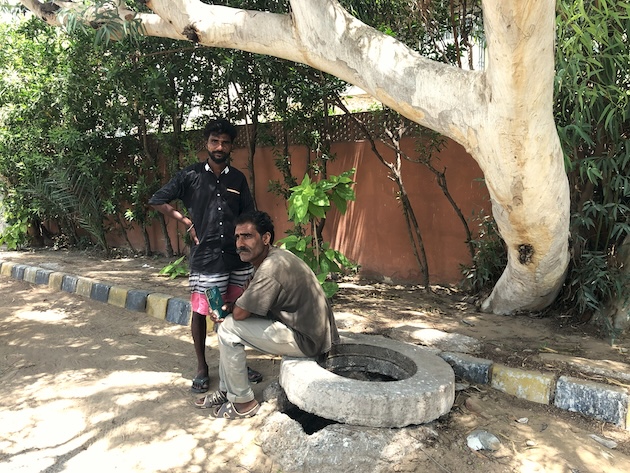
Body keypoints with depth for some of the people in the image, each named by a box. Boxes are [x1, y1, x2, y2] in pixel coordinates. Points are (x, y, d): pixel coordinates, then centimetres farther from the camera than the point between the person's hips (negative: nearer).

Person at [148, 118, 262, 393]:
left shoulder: (238, 179, 7)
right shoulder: (191, 175, -2)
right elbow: (157, 201, 3)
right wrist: (187, 222, -2)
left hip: (237, 258, 3)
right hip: (204, 258, -3)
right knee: (200, 311, 6)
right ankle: (202, 368, 24)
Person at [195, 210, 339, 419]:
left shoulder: (271, 268, -25)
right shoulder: (273, 257, 6)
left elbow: (239, 313, -22)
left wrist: (230, 307, 1)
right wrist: (225, 308, -3)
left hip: (307, 339, -10)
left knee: (228, 328, -11)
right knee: (228, 320, 12)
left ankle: (243, 402, 3)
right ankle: (226, 391, 21)